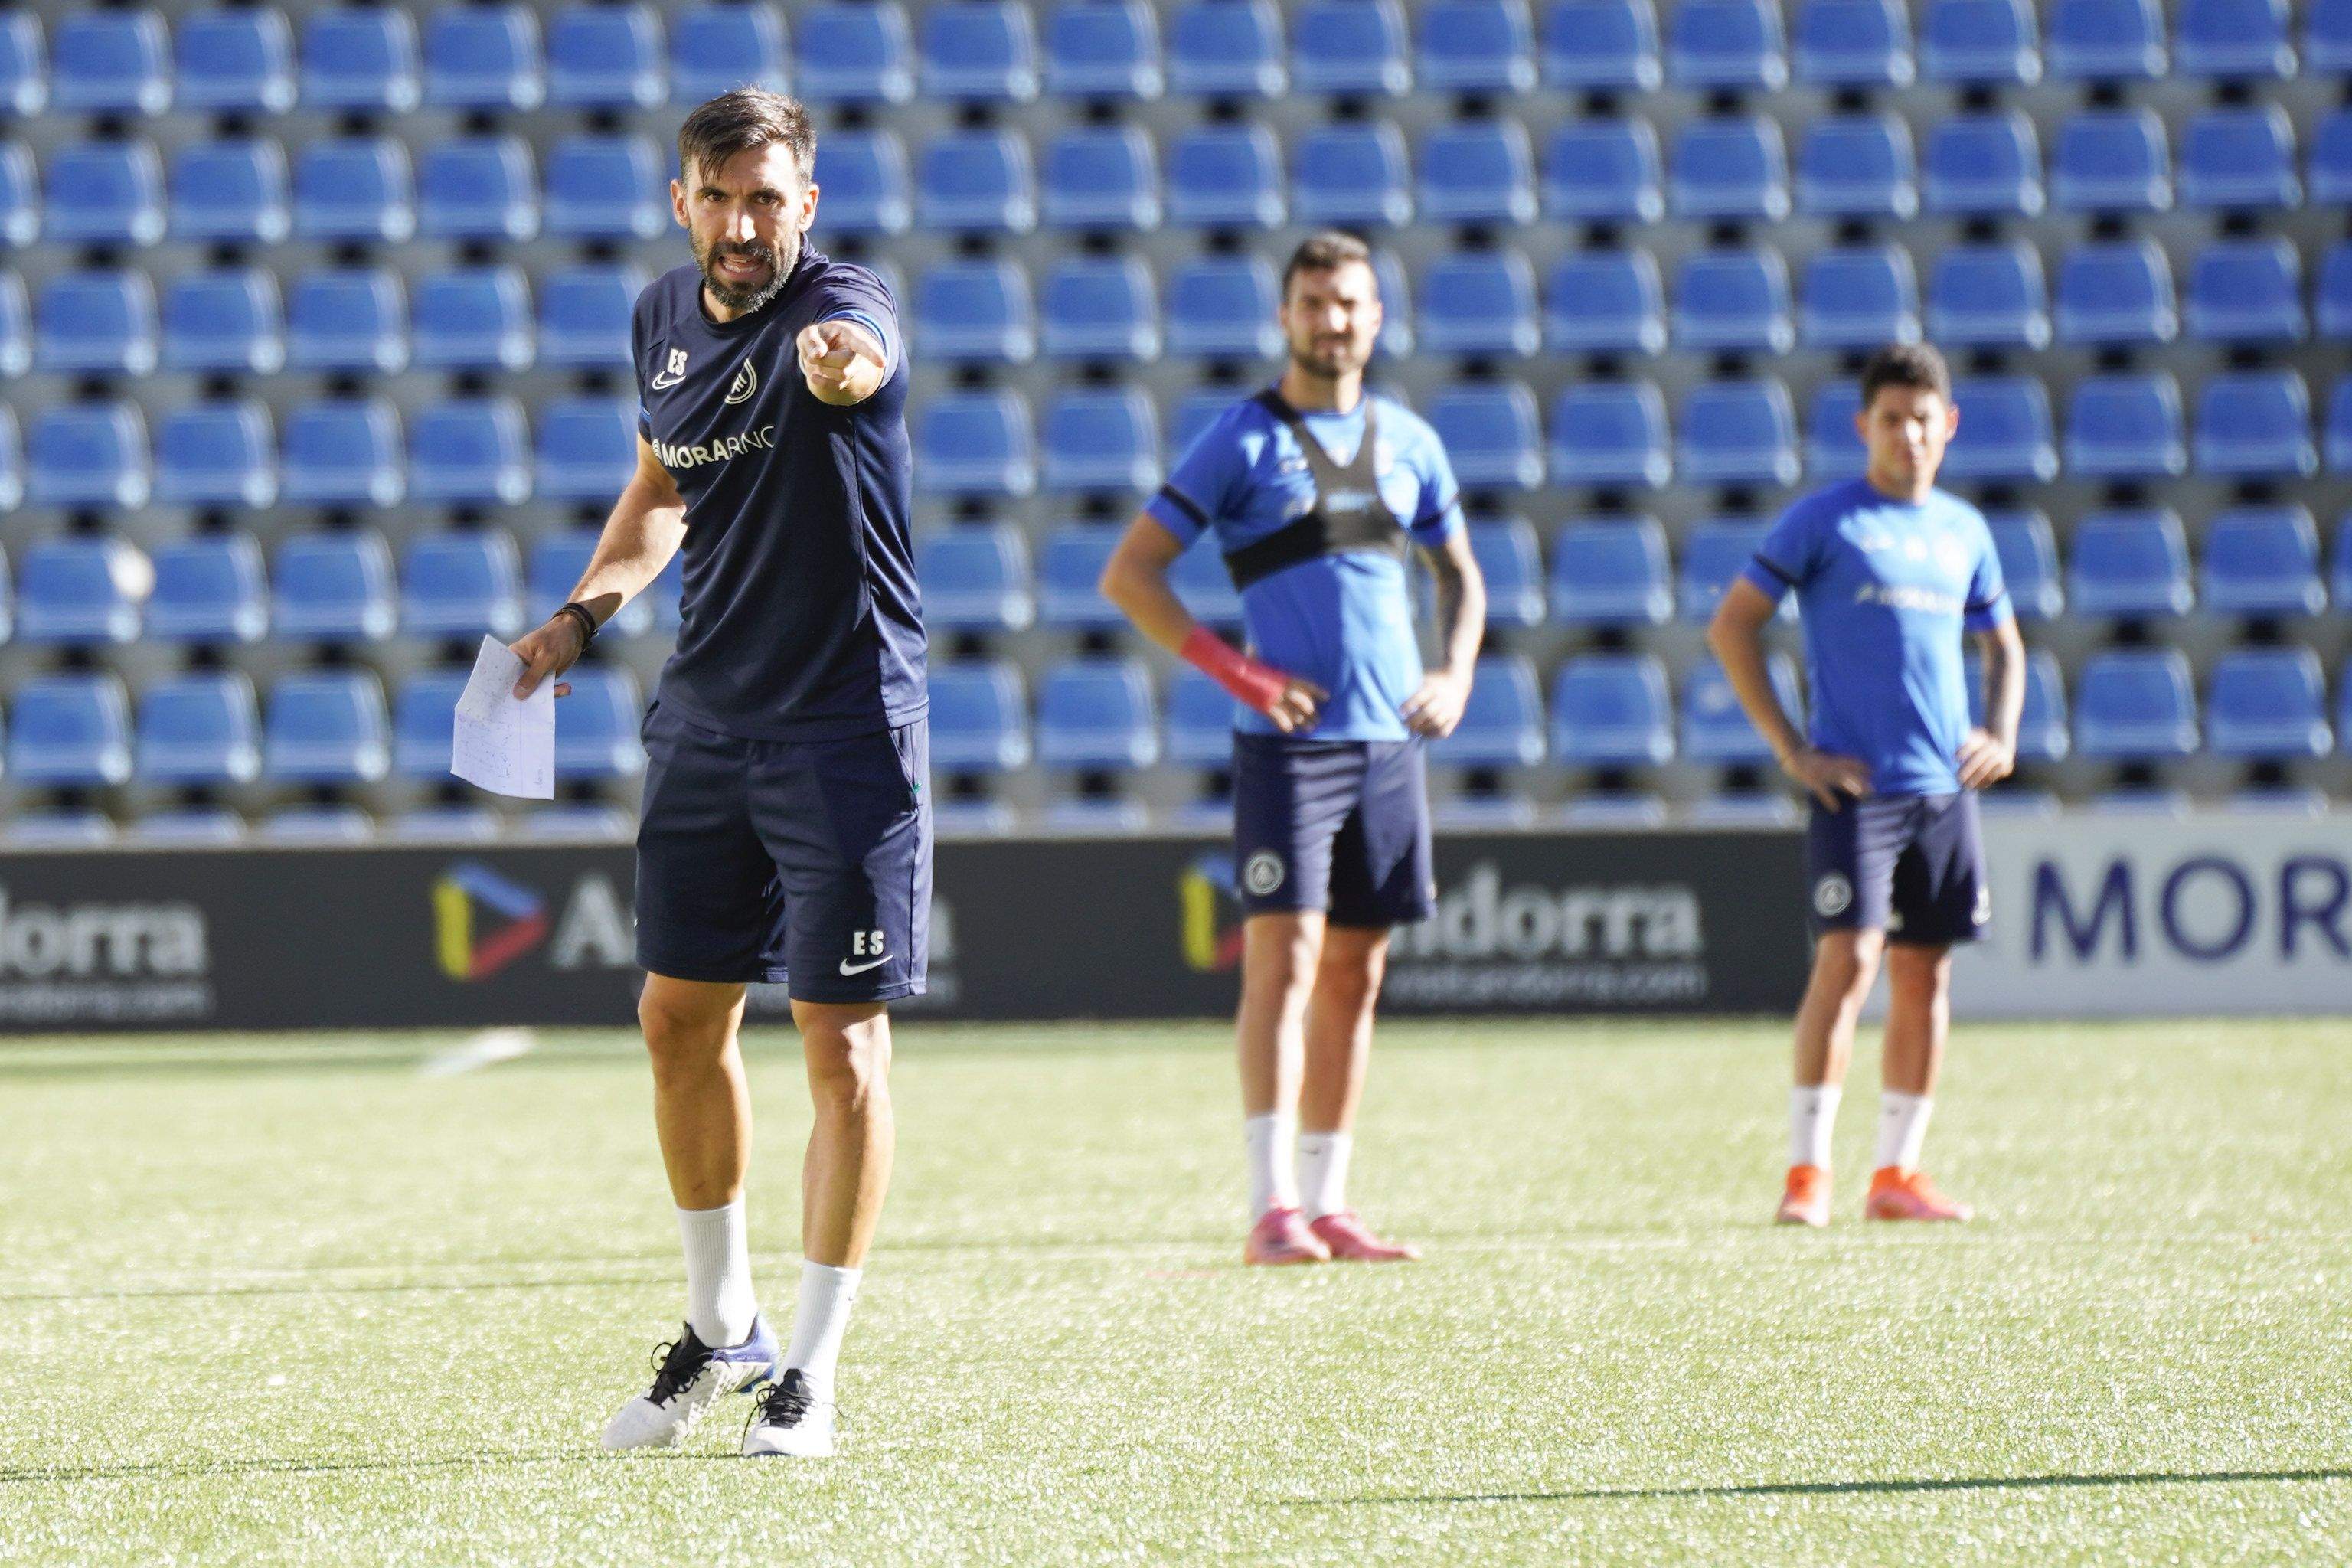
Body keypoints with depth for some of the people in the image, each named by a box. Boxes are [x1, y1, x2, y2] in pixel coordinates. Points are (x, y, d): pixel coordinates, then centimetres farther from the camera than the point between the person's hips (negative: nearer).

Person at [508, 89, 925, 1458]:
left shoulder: (841, 306, -17)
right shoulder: (664, 318, 5)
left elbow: (860, 358, -43)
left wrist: (844, 366, -67)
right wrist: (587, 611, 6)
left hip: (848, 721, -7)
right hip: (707, 716, 7)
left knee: (843, 1039, -5)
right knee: (681, 1019, 12)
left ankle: (814, 1373, 3)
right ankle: (722, 1328, 30)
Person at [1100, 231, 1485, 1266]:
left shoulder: (1407, 443, 13)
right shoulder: (1242, 441, -2)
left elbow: (1459, 573, 27)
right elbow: (1128, 576, -3)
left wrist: (1456, 674, 9)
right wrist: (1232, 668, -11)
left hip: (1390, 743, 5)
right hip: (1287, 743, -5)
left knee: (1355, 976, 7)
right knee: (1284, 959, -13)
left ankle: (1326, 1205, 12)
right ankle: (1271, 1208, -16)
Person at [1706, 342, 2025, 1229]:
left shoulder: (1963, 530, 14)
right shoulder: (1824, 521, -2)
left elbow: (2003, 646, 27)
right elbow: (1731, 627, -3)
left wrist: (2001, 735, 9)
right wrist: (1789, 748, -7)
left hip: (1944, 788, 6)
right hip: (1855, 782, -6)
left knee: (1925, 973, 6)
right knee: (1848, 959, -15)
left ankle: (1897, 1173, 13)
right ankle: (1805, 1171, -11)